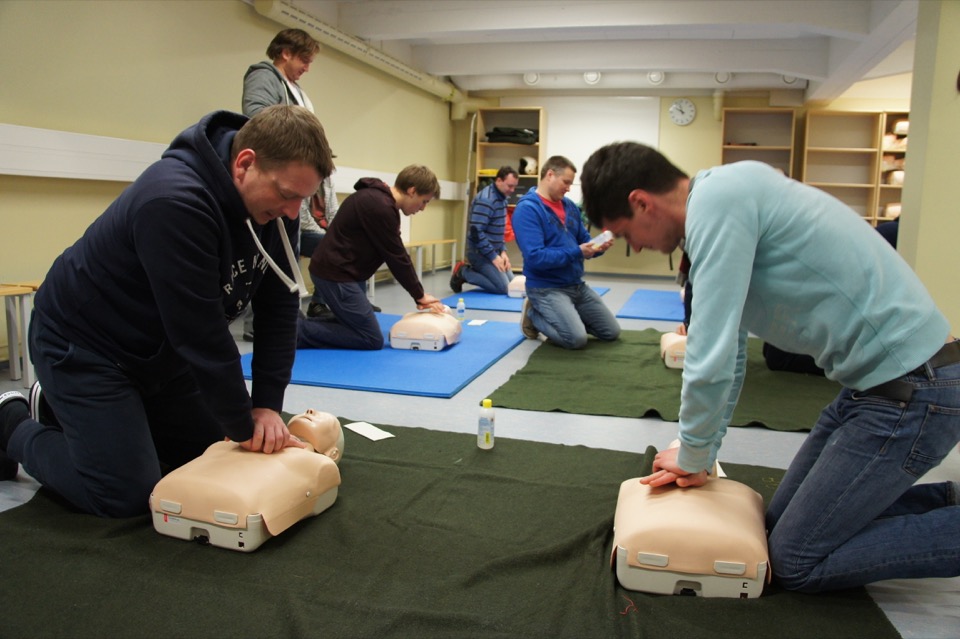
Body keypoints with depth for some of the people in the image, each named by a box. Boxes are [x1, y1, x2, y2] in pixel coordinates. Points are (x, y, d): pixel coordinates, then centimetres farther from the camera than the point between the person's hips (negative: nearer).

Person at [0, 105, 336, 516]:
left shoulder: (274, 199, -11)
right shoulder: (174, 201, -35)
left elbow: (279, 305, -8)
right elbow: (203, 334, -32)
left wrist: (267, 404, -13)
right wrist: (244, 428, -21)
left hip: (163, 348, 8)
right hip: (84, 344, -8)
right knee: (126, 496, -11)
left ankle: (59, 409, 29)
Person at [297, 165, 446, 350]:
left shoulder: (380, 200, 11)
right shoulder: (380, 206, -22)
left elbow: (398, 254, 13)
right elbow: (395, 256, -17)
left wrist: (419, 295, 9)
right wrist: (420, 295, -5)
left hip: (337, 271, 11)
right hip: (336, 274, -11)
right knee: (372, 339, -7)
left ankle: (300, 325, 15)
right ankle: (296, 331, -7)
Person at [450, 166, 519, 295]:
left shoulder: (501, 198, 9)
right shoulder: (485, 199, -20)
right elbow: (476, 231, -25)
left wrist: (502, 251, 4)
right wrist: (493, 256, -21)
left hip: (493, 251, 9)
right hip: (480, 252, -9)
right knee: (503, 288, -14)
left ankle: (471, 269, 15)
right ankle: (463, 272, -1)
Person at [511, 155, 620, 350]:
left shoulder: (570, 206, 8)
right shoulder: (527, 209, -16)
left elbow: (584, 241, 14)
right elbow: (535, 257, -25)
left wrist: (598, 247, -10)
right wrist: (576, 253, -25)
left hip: (578, 285, 8)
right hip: (546, 288, -8)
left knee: (611, 332, 9)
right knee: (576, 339, -23)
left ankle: (563, 316, 24)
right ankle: (534, 315, 3)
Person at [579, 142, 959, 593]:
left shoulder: (718, 199, -22)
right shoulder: (720, 201, 11)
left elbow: (711, 362, -24)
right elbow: (728, 352, 17)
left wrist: (692, 458, -6)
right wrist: (697, 455, 17)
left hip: (909, 390, -10)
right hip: (881, 381, 10)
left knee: (794, 562, -1)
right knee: (781, 520, 18)